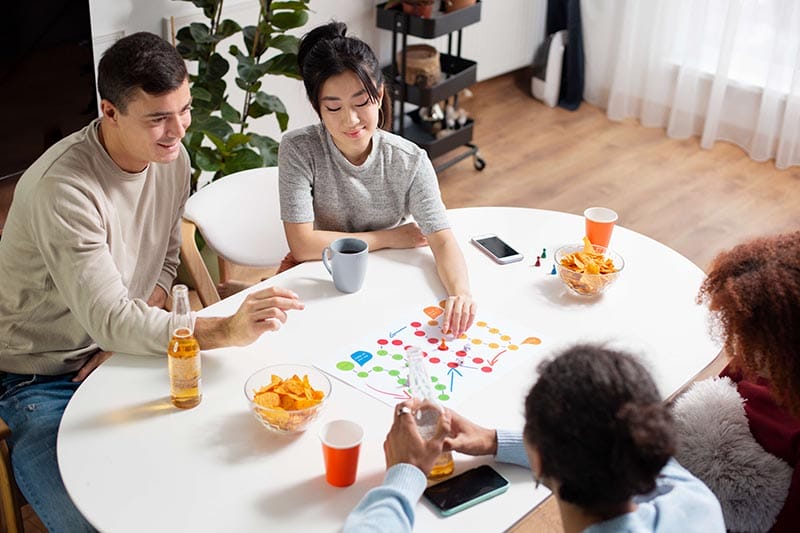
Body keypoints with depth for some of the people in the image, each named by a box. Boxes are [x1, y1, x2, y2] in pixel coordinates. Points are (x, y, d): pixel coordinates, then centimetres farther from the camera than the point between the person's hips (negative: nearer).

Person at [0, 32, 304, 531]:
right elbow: (110, 322, -31)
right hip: (41, 379, -6)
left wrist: (129, 333, -12)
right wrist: (227, 331, -41)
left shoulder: (172, 157, -5)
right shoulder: (64, 188, -29)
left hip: (117, 355, 6)